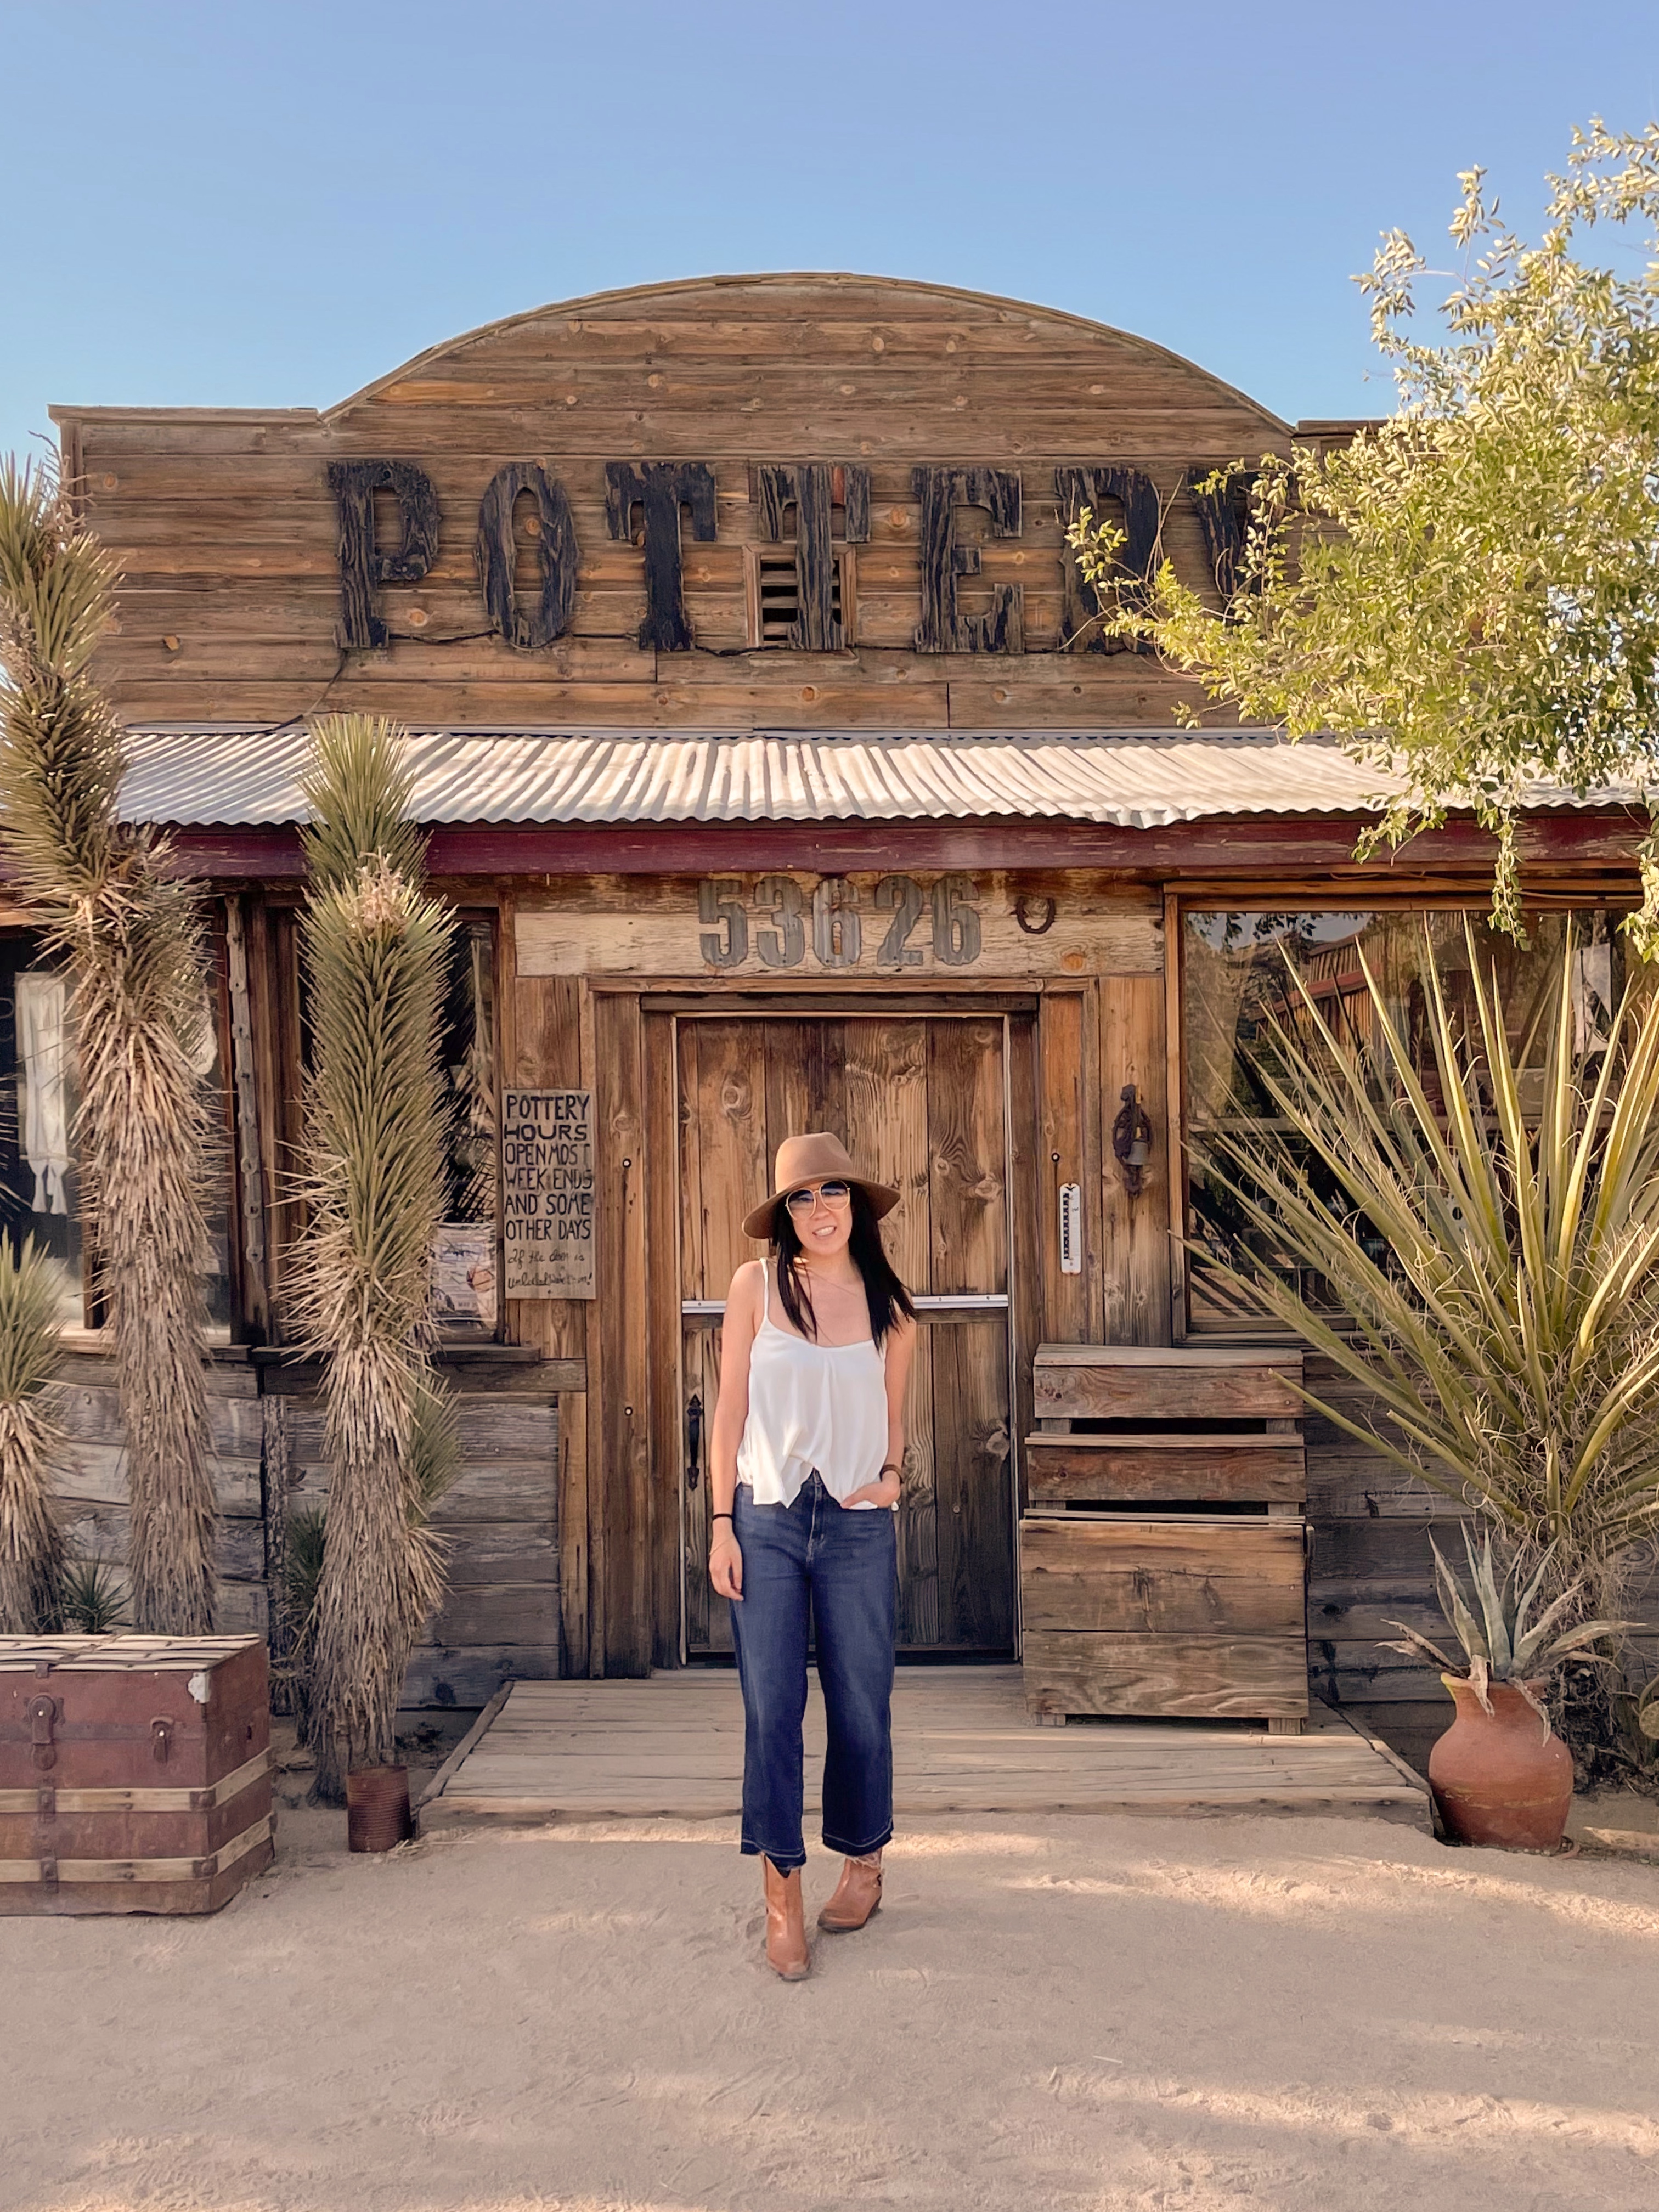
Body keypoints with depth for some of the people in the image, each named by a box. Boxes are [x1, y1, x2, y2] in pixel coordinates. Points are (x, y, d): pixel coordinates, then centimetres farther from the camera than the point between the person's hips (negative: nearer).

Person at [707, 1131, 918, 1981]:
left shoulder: (888, 1303, 5)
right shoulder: (757, 1285, 0)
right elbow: (729, 1409, 1)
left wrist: (891, 1473, -5)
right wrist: (722, 1524, -4)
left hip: (857, 1526, 1)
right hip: (766, 1520, -1)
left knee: (861, 1707, 10)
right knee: (771, 1708, -1)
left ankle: (863, 1862, 33)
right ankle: (781, 1894, 12)